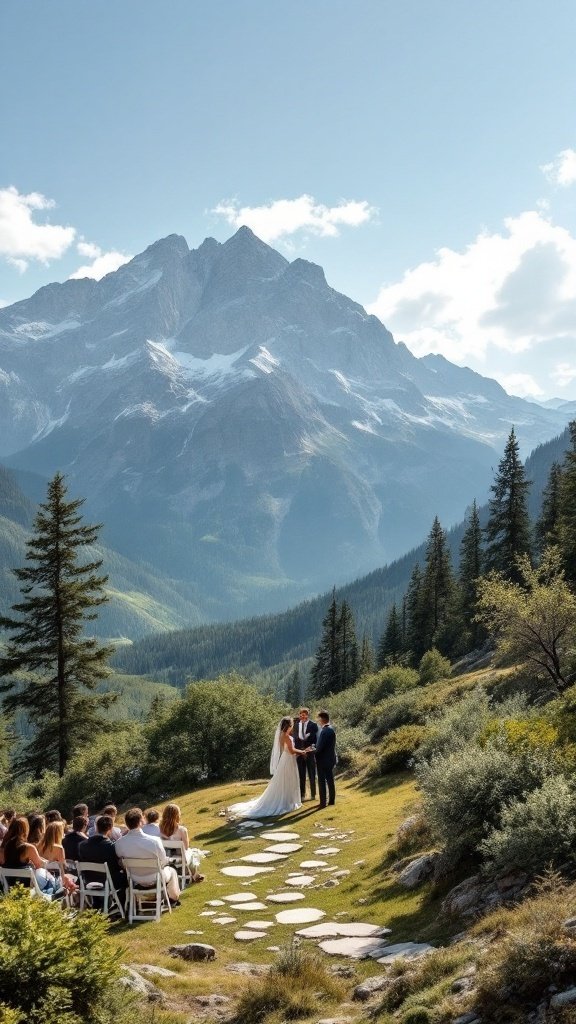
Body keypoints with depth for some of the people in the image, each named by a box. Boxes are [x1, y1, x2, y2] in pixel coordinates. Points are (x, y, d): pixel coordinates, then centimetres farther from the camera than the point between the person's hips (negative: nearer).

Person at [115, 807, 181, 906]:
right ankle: (174, 898, 49)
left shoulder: (119, 842, -23)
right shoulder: (154, 841, -31)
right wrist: (168, 860, 7)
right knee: (171, 871, 30)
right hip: (155, 879, -4)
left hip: (135, 880, 4)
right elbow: (162, 862, -15)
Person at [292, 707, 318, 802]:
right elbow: (294, 738, 4)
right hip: (299, 753, 2)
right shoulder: (296, 725, 5)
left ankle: (313, 794, 20)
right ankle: (302, 795, 14)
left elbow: (315, 739, -8)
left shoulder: (313, 725, -4)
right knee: (301, 775, 7)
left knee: (311, 775, 9)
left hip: (310, 753, -2)